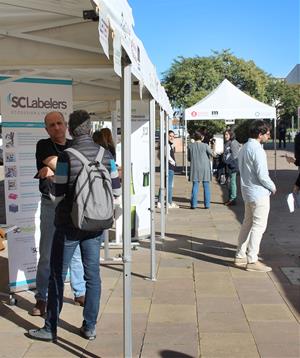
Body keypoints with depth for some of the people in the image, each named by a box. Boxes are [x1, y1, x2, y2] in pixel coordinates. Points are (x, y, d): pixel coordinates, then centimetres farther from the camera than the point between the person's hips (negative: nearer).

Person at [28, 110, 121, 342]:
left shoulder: (66, 157, -16)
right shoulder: (106, 155, -3)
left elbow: (57, 194, -13)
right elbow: (116, 190, 1)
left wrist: (49, 180, 6)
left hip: (69, 224, -4)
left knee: (57, 275, 8)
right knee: (93, 275, 11)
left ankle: (51, 329, 17)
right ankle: (90, 327, 18)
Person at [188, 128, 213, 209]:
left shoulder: (190, 146, -1)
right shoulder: (205, 145, -8)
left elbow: (189, 158, 6)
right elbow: (213, 154, -3)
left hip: (195, 168, 2)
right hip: (205, 168, -2)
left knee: (195, 186, 6)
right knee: (206, 187, 6)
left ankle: (194, 204, 2)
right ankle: (207, 204, 7)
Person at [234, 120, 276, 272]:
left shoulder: (244, 148, 12)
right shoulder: (257, 150, -18)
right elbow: (262, 175, -21)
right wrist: (273, 187, -4)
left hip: (247, 192, 9)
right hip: (259, 193, -9)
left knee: (247, 224, 16)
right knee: (258, 227, -3)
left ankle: (240, 256, 22)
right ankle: (252, 261, 0)